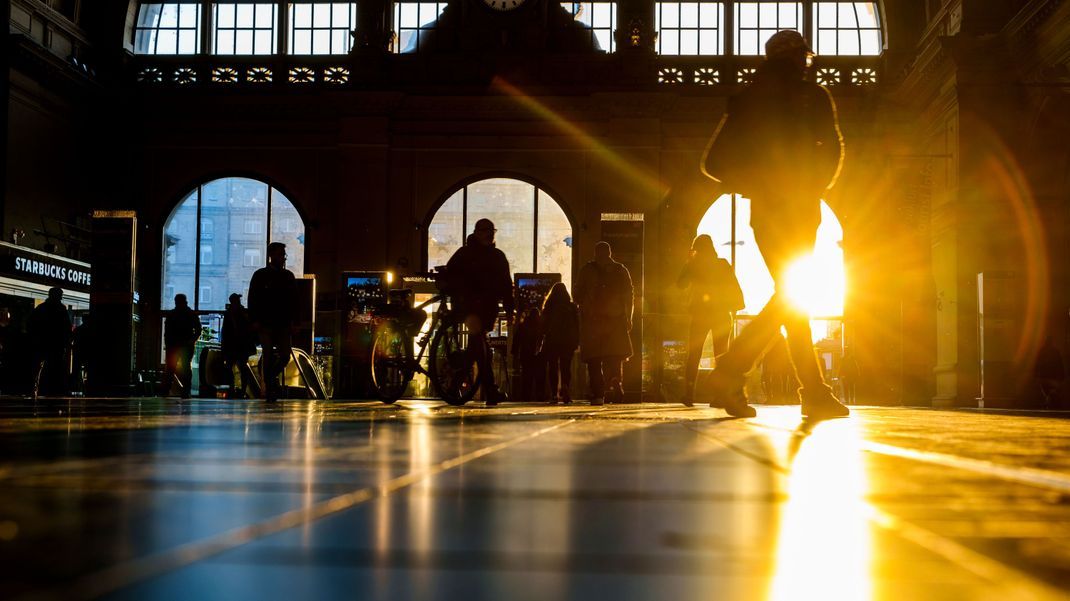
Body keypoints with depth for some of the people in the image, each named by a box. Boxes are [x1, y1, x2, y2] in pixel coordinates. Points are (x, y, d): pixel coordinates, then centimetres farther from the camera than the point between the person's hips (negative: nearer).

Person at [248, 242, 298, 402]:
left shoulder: (288, 276, 12)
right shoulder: (260, 275, 3)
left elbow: (294, 300, 14)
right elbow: (253, 299, 1)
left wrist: (293, 321, 4)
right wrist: (255, 321, -8)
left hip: (284, 323, 3)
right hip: (265, 323, -3)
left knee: (285, 355, -3)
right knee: (268, 355, -4)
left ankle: (271, 375, 22)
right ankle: (268, 387, 2)